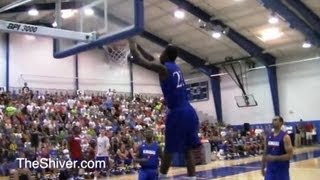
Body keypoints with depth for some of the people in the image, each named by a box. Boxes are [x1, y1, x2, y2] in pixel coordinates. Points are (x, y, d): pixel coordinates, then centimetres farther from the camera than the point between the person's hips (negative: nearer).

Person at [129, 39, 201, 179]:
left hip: (177, 114, -8)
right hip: (190, 112, 8)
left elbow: (138, 60, -10)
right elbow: (152, 60, 32)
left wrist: (132, 43, 6)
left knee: (169, 150, 4)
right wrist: (138, 46, 35)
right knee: (188, 150, 10)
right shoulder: (175, 68, 18)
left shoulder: (163, 68, -6)